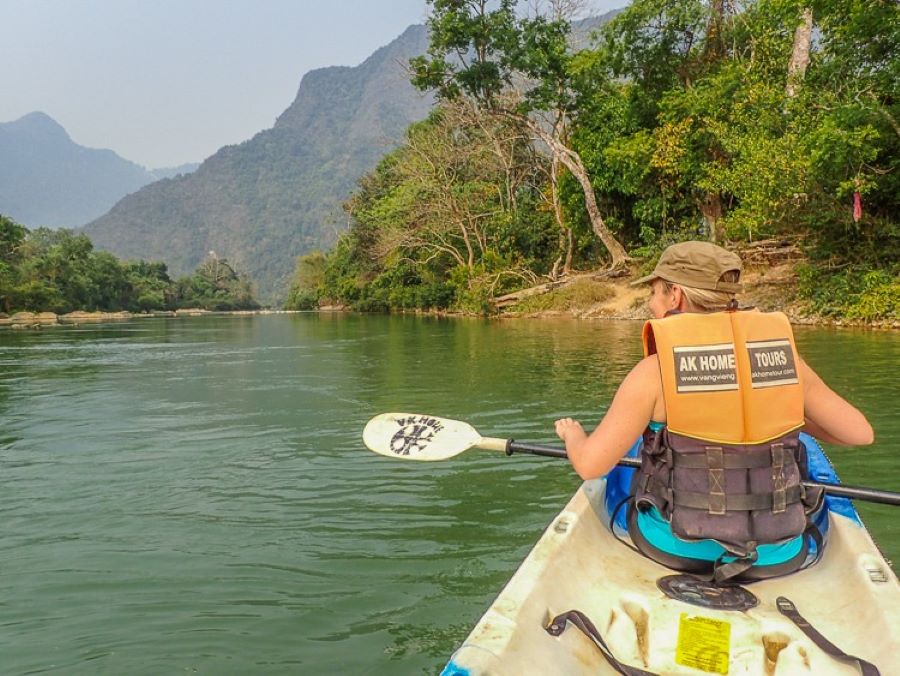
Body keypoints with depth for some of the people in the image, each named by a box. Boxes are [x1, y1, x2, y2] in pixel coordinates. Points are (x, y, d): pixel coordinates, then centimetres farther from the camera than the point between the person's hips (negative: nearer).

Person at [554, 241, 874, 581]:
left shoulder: (654, 370, -13)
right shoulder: (782, 351, -3)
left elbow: (590, 465, -13)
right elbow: (860, 433, 5)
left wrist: (572, 433, 10)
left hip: (677, 548, -2)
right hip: (778, 556, 3)